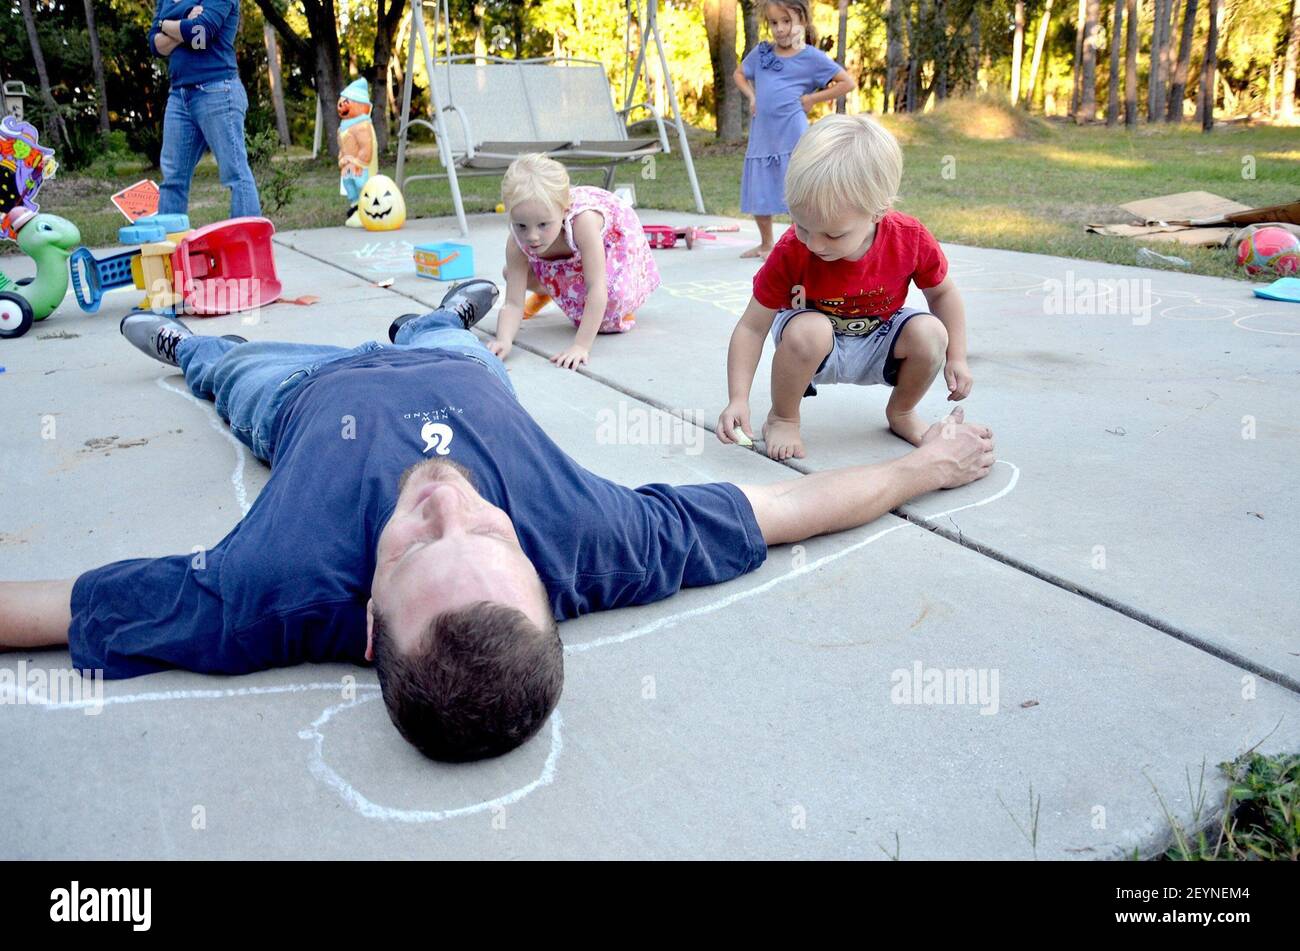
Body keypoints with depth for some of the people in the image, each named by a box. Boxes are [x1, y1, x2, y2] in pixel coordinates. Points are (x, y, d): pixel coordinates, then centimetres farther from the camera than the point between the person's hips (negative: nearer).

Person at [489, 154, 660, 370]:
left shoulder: (583, 220, -47)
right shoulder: (516, 243, -33)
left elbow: (597, 289, -47)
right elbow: (513, 304, -32)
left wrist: (581, 346, -52)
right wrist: (503, 341, -53)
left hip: (615, 237, -4)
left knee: (616, 295, -31)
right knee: (511, 274, -6)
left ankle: (622, 311, 7)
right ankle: (544, 292, 29)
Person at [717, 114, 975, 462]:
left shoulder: (912, 240, -23)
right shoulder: (790, 252, -28)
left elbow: (942, 292, -2)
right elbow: (752, 327, -23)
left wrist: (955, 358, -2)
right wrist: (738, 400, -31)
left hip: (878, 347, 2)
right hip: (816, 344, -2)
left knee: (930, 333, -27)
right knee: (808, 330, -37)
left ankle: (901, 412, 4)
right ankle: (782, 419, -10)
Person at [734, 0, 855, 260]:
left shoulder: (812, 57, -3)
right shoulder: (761, 52, 10)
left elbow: (848, 83, -5)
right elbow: (739, 74, 28)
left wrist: (812, 98, -6)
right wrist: (752, 97, 11)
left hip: (792, 138, -5)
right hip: (761, 136, 5)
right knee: (758, 194, 13)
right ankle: (766, 244, 31)